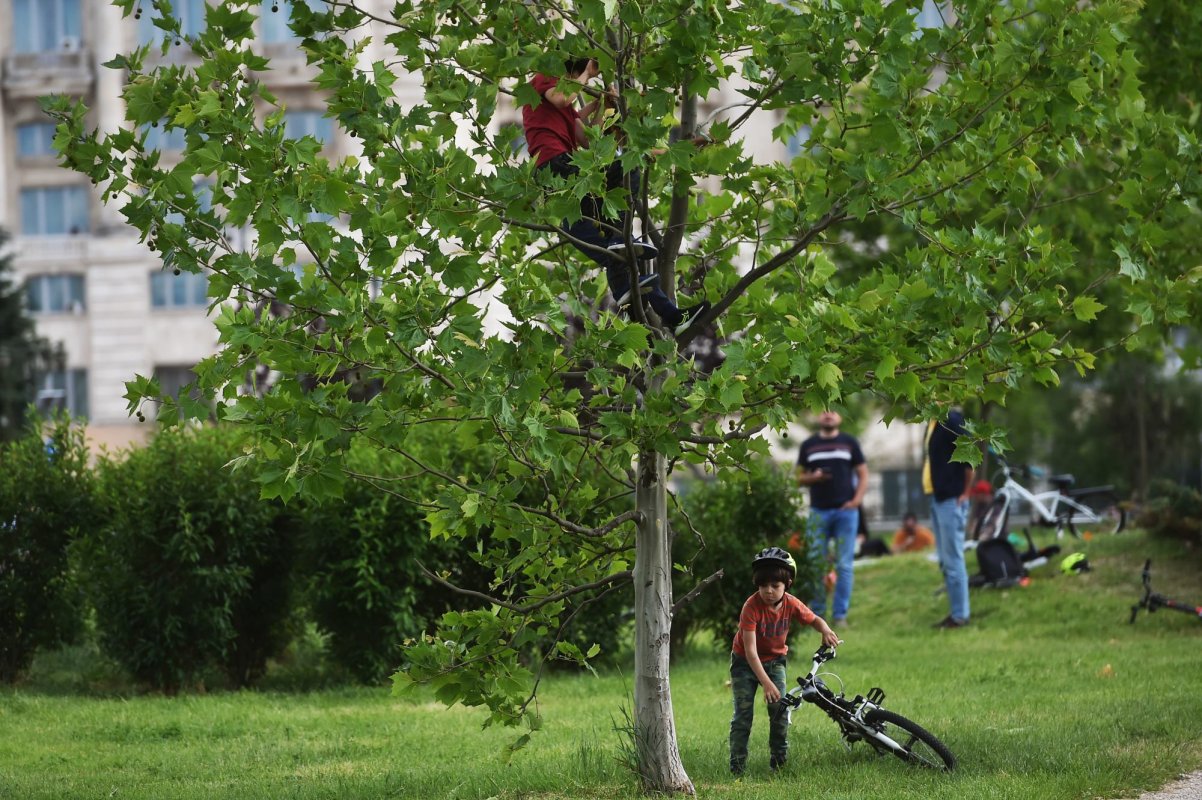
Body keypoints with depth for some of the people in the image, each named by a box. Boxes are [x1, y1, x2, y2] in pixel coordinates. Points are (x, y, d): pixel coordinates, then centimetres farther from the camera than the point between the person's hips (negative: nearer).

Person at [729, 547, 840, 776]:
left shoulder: (791, 604, -16)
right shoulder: (752, 607, -30)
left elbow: (814, 620, 4)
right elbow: (750, 651, -32)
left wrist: (825, 630, -21)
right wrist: (766, 683, -38)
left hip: (774, 660, 4)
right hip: (745, 663, -3)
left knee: (780, 710, -6)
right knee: (743, 715, -8)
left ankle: (779, 760, 9)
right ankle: (737, 766, -3)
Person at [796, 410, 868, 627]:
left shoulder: (849, 443, 8)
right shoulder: (808, 445, 11)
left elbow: (863, 475, 7)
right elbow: (800, 477, 12)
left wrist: (856, 500, -7)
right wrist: (813, 477, -10)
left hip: (846, 511, -1)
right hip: (819, 511, 1)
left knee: (844, 565, -1)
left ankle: (840, 615, 2)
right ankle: (816, 613, 7)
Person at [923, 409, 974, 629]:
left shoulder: (952, 420, -13)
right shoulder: (932, 423, 14)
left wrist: (964, 493, -12)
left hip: (951, 500, -9)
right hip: (937, 498, 9)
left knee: (952, 560, -7)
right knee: (946, 561, 13)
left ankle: (959, 615, -3)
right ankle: (956, 611, 19)